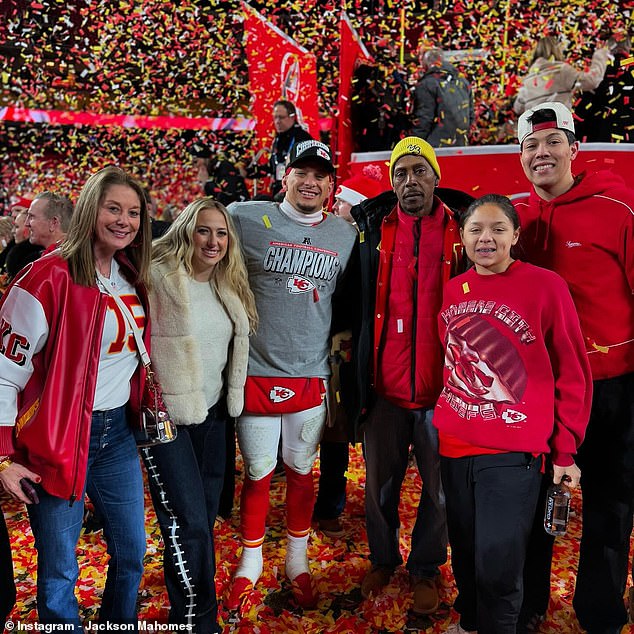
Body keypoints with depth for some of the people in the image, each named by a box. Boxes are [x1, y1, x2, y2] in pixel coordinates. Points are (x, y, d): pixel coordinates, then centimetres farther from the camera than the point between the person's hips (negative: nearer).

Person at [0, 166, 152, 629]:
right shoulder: (50, 277, -14)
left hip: (118, 434, 6)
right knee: (59, 571, 7)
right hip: (58, 440, -6)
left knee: (131, 554, 16)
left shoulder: (134, 279, 6)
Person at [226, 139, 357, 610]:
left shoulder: (346, 234, 6)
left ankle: (297, 560, 37)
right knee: (258, 474, 10)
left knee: (302, 471, 15)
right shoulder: (245, 218, -5)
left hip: (311, 376, 2)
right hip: (256, 373, -2)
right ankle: (251, 561, 35)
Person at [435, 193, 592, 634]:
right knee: (464, 553, 17)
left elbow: (573, 374, -4)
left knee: (497, 565, -3)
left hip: (512, 451, -4)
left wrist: (565, 450, -3)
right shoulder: (453, 290, 6)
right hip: (454, 447, 5)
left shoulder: (545, 285, -7)